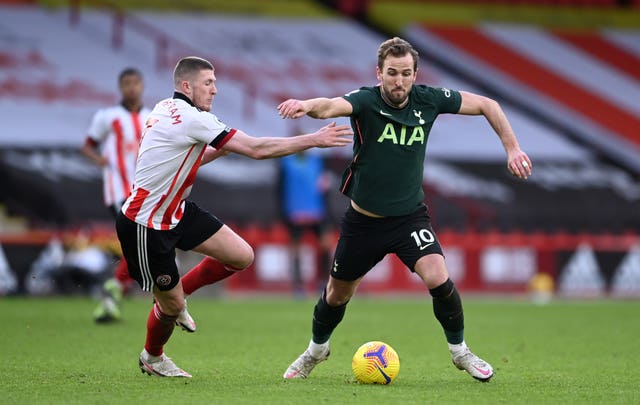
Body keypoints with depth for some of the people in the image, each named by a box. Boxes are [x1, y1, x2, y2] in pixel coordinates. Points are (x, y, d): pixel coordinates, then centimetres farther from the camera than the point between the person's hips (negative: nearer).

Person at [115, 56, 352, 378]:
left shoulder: (166, 110, 5)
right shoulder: (192, 118, -24)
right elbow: (256, 149, -23)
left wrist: (218, 149, 3)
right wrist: (314, 140, -18)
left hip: (176, 211, 10)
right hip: (144, 226, -9)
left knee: (242, 256, 2)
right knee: (172, 305, 3)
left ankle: (178, 293, 23)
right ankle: (152, 358, 33)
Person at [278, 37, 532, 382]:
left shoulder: (427, 100, -10)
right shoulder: (365, 101, -20)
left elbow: (487, 105, 3)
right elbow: (330, 106, -43)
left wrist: (512, 148, -3)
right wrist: (307, 105, -66)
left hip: (410, 217, 1)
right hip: (364, 221, -1)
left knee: (438, 278, -22)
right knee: (337, 295, 14)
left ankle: (459, 351, 2)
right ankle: (316, 350, 44)